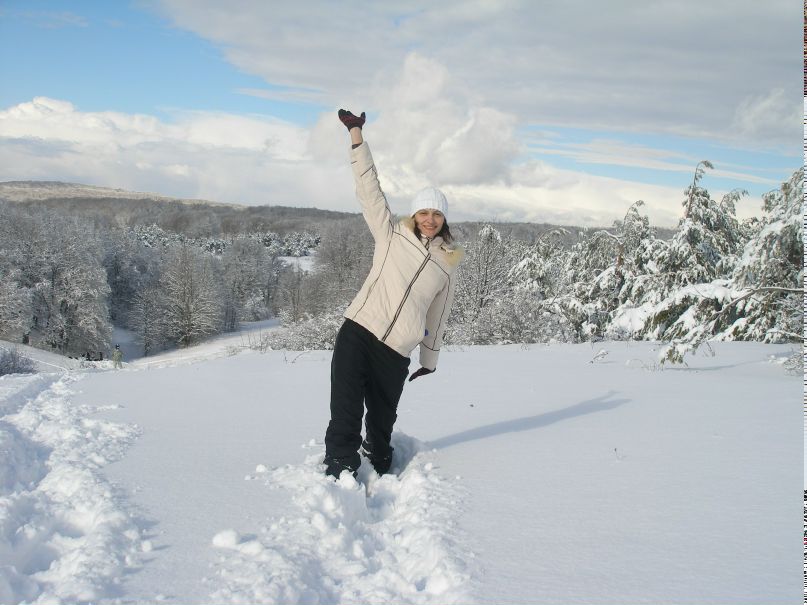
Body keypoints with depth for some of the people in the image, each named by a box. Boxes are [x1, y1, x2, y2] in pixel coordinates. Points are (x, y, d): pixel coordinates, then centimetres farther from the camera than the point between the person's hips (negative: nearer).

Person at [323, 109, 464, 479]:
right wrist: (356, 134, -4)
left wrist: (429, 360, 25)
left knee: (382, 420, 9)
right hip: (359, 333, -2)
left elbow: (437, 315, 21)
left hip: (397, 353, 2)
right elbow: (369, 187, 2)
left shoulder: (448, 264, 13)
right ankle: (340, 471, -10)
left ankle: (379, 472, 30)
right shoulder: (391, 235, 8)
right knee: (346, 414, -15)